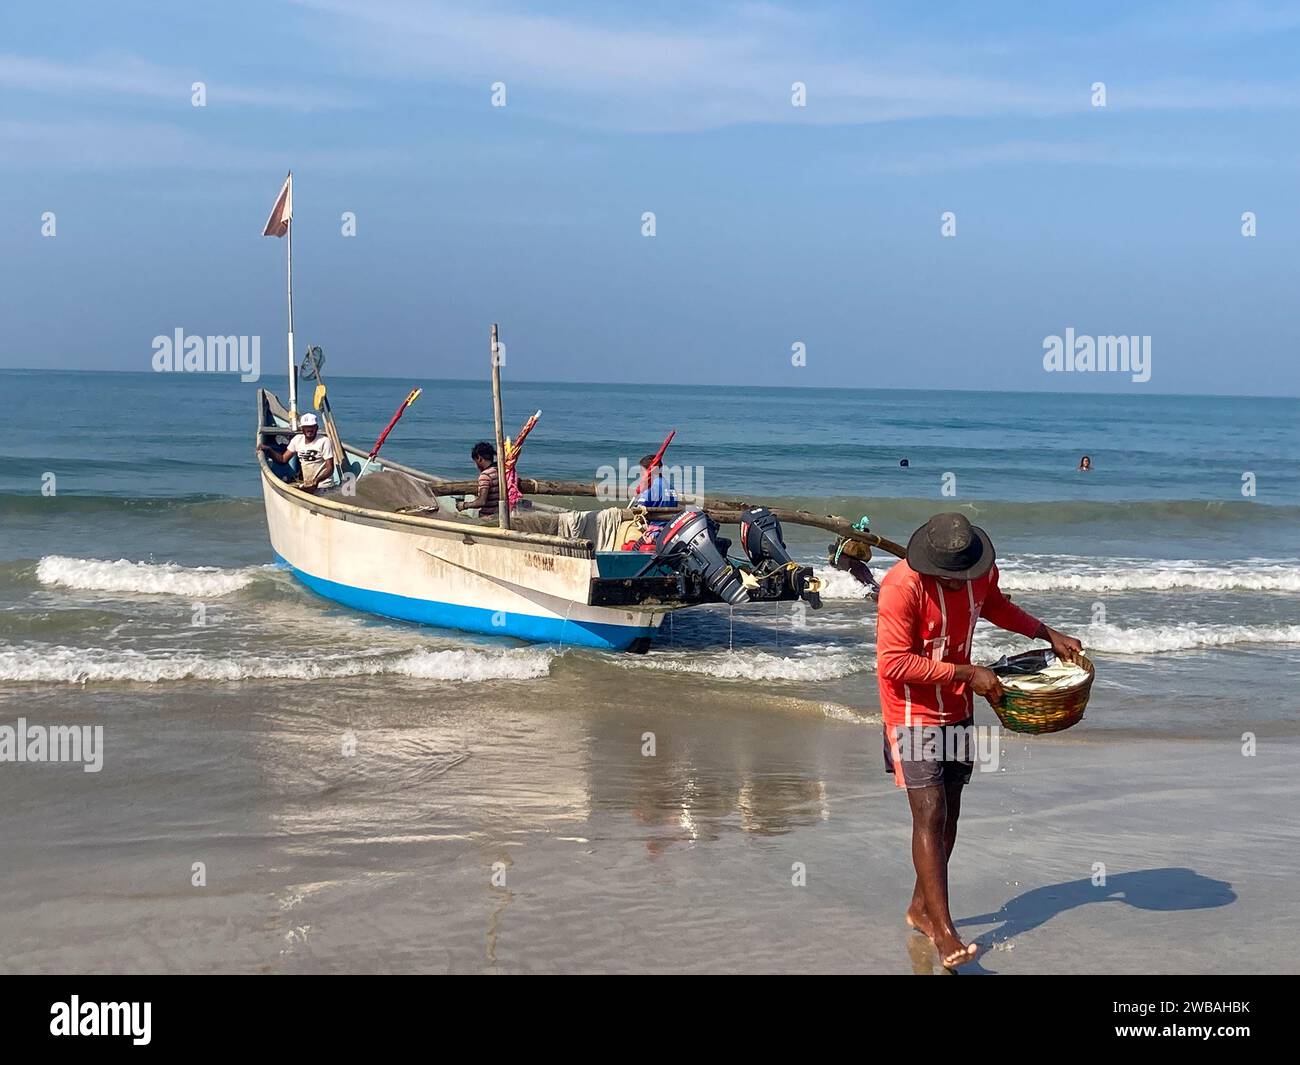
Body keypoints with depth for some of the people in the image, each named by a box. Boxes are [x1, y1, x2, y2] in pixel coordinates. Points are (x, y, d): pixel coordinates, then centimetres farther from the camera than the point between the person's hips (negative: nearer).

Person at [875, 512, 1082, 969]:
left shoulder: (982, 572, -4)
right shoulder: (901, 587, -25)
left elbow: (994, 605, 21)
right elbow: (894, 664, -25)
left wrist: (1048, 633, 11)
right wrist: (965, 673, -24)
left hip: (958, 709, 7)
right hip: (914, 713, -7)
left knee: (949, 812, 11)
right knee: (930, 814, -13)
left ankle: (921, 908, 26)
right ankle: (944, 932, -14)